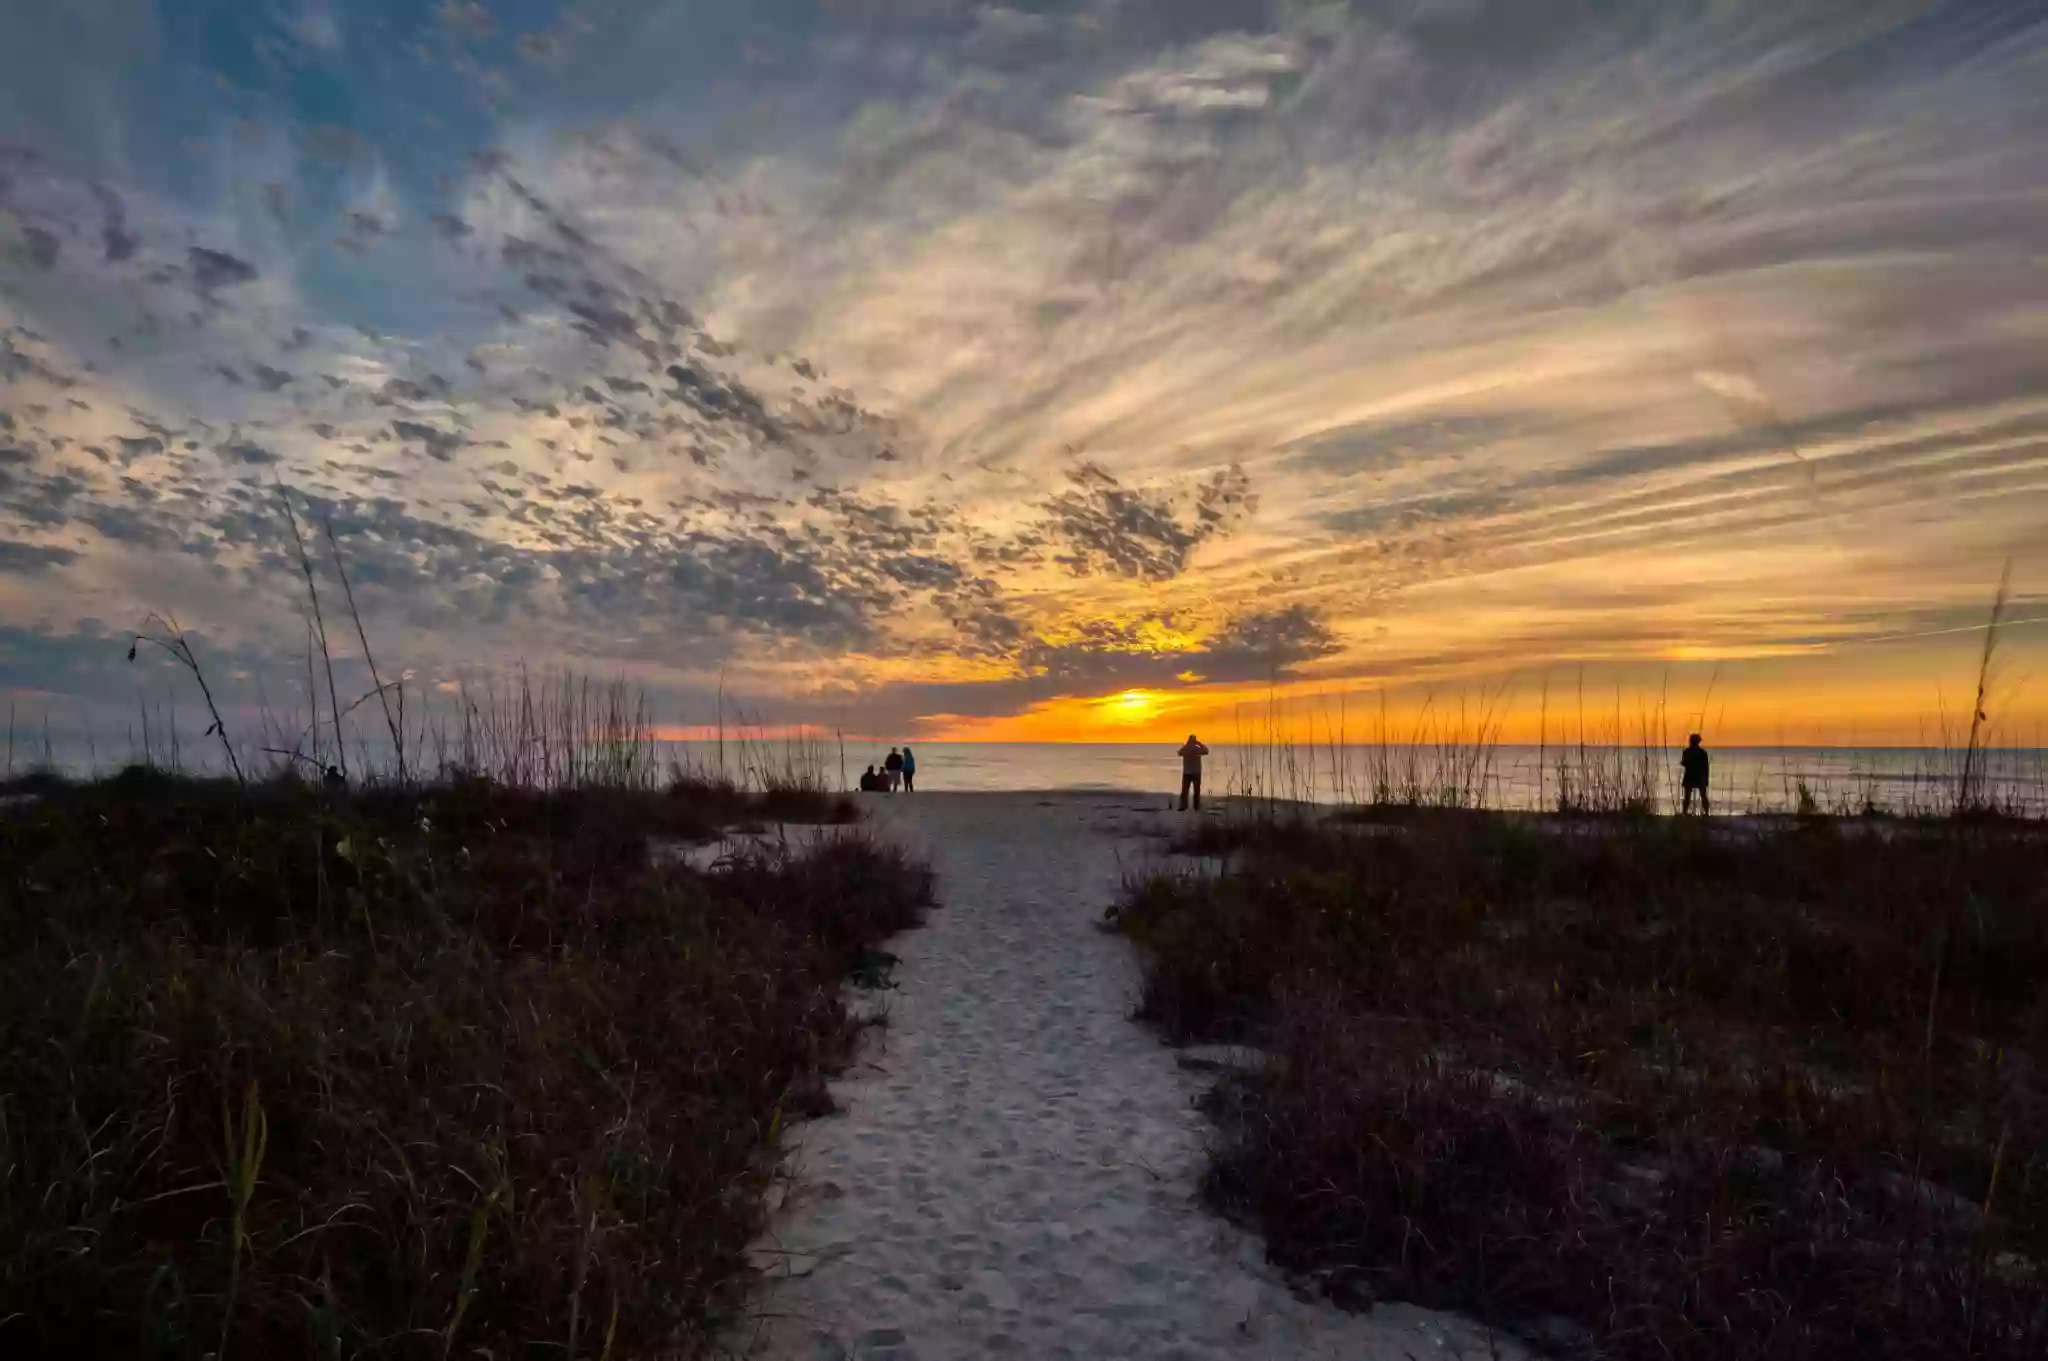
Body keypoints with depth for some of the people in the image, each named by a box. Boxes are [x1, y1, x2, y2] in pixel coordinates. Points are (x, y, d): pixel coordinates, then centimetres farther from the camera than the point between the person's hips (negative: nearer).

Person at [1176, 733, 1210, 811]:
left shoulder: (1184, 749, -5)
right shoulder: (1197, 749, -11)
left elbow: (1179, 753, 17)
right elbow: (1206, 751, 4)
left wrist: (1186, 745, 17)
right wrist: (1200, 744, 8)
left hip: (1186, 773, 2)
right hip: (1196, 773, -1)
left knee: (1184, 790, 3)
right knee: (1196, 791, 8)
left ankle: (1183, 807, -4)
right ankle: (1196, 807, 9)